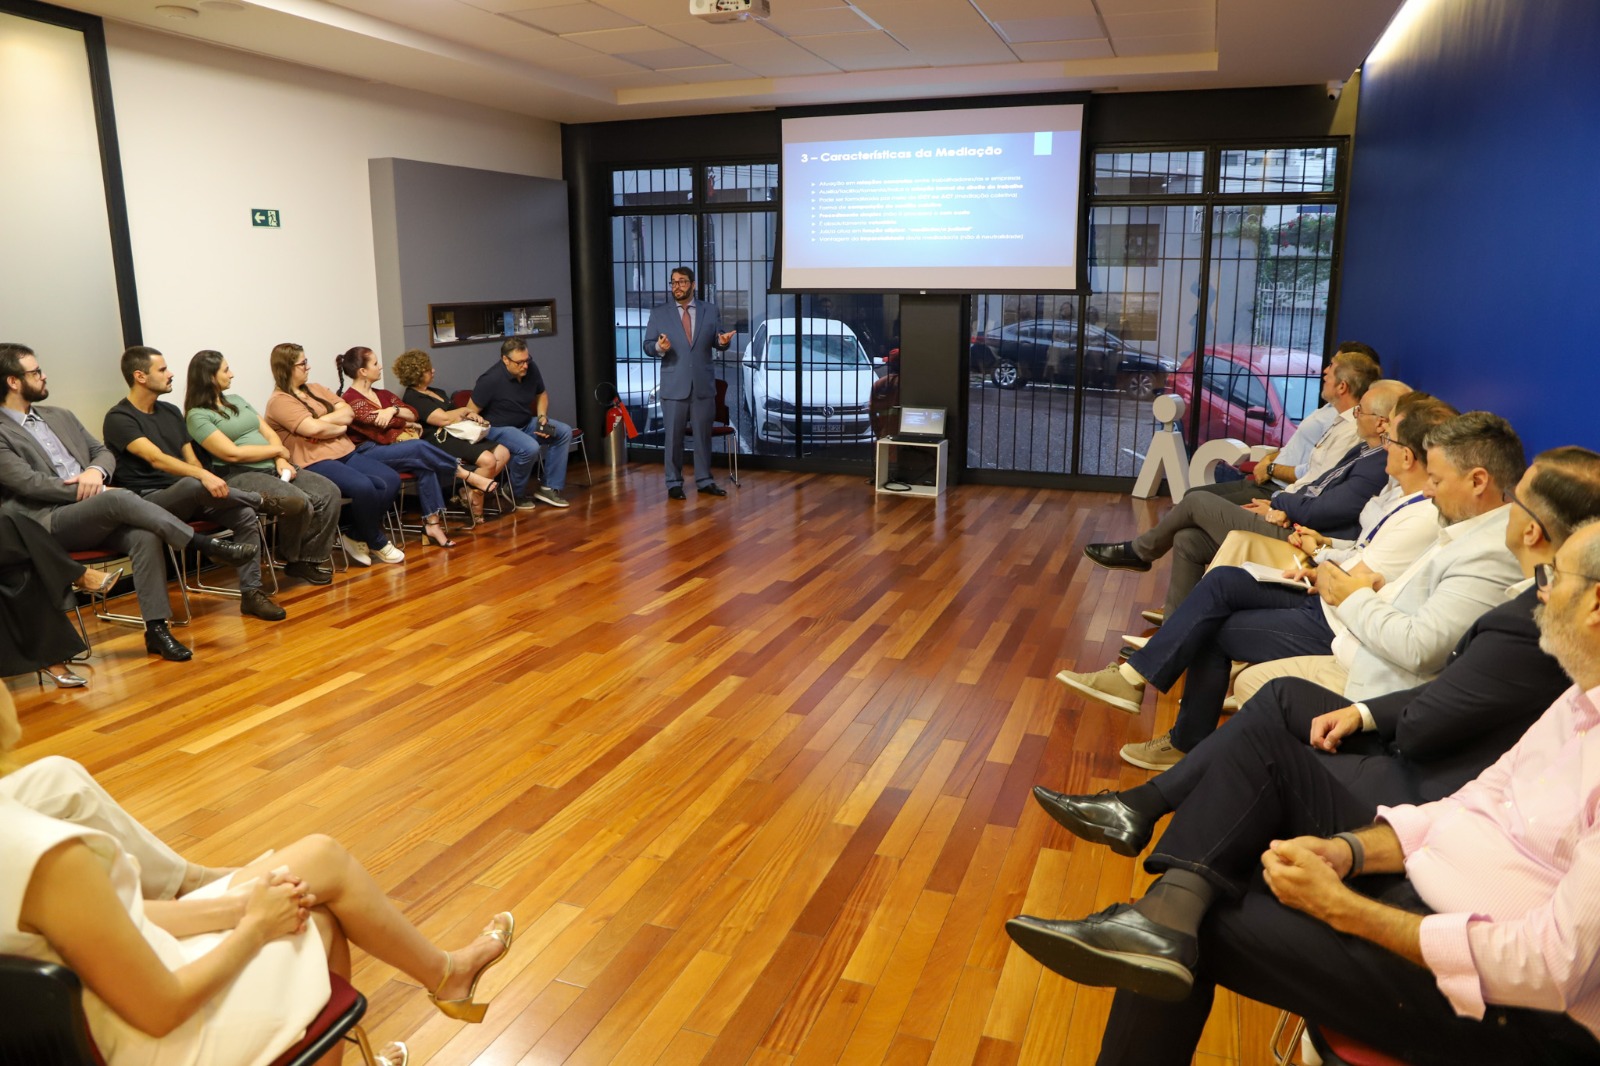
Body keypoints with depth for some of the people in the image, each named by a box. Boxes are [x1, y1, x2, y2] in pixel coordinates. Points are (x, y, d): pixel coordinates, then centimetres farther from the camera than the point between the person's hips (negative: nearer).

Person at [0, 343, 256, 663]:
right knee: (119, 498, -34)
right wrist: (90, 491, -16)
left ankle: (156, 629, -26)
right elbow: (28, 481, -11)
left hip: (96, 516, 6)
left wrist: (96, 471, -3)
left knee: (144, 536, -27)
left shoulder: (61, 416, 21)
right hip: (49, 523, -6)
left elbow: (103, 452, 21)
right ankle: (205, 545, -30)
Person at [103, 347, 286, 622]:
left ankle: (251, 592, -14)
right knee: (193, 484, -38)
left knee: (245, 515, -18)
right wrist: (204, 476, -35)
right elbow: (156, 458, -22)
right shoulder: (119, 419, -7)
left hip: (189, 497, 7)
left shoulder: (171, 412, 16)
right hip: (150, 501, -7)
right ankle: (260, 500, -11)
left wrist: (206, 480, -8)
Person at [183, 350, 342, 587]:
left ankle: (310, 558, -10)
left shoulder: (236, 399, 20)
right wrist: (277, 450, -3)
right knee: (298, 502, -31)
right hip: (239, 476, -8)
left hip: (273, 468, 8)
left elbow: (270, 433, 15)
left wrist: (281, 461, -5)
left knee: (329, 492, -15)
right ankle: (290, 557, -3)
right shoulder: (197, 416, -4)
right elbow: (232, 453, -14)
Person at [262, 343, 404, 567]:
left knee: (391, 480, -12)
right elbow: (313, 428, -18)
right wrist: (340, 426, -1)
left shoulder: (316, 389, 19)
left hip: (346, 454, 8)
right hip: (315, 463, -8)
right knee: (363, 487, -31)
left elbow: (348, 412, 9)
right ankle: (376, 543, -7)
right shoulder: (279, 401, -5)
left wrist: (323, 420, -8)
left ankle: (357, 536, -1)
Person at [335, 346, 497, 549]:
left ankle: (432, 523, -30)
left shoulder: (382, 394, 20)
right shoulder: (351, 401, -5)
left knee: (425, 465, -26)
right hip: (367, 454, -7)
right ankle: (468, 476, -16)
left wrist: (394, 410, -11)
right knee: (420, 447, -30)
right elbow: (380, 422, -14)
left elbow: (414, 414, 10)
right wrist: (408, 424, 3)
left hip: (390, 448, 7)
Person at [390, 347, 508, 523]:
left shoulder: (436, 392, 23)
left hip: (458, 435, 10)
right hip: (441, 441, -10)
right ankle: (474, 502, -8)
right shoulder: (413, 398, -8)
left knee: (503, 454, -7)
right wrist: (465, 410, 1)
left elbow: (456, 415, 23)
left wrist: (471, 416, 0)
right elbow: (444, 419, -16)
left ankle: (472, 493, -4)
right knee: (488, 460, -28)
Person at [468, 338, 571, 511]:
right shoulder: (490, 380, -24)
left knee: (564, 432, -7)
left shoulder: (531, 369, -7)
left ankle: (550, 488, -3)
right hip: (499, 428, -7)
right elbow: (470, 412, -17)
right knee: (530, 447, -34)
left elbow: (542, 395, 13)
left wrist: (542, 416, -3)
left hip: (526, 423, 7)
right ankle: (516, 494, -8)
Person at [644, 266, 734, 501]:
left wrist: (723, 342, -17)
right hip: (673, 385, -1)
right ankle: (674, 483, 14)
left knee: (703, 434, 9)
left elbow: (718, 342, 7)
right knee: (674, 436, 4)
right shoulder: (659, 314, 2)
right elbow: (648, 346, 1)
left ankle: (704, 480, 19)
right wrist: (659, 347, -22)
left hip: (703, 384, 1)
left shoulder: (711, 311, 5)